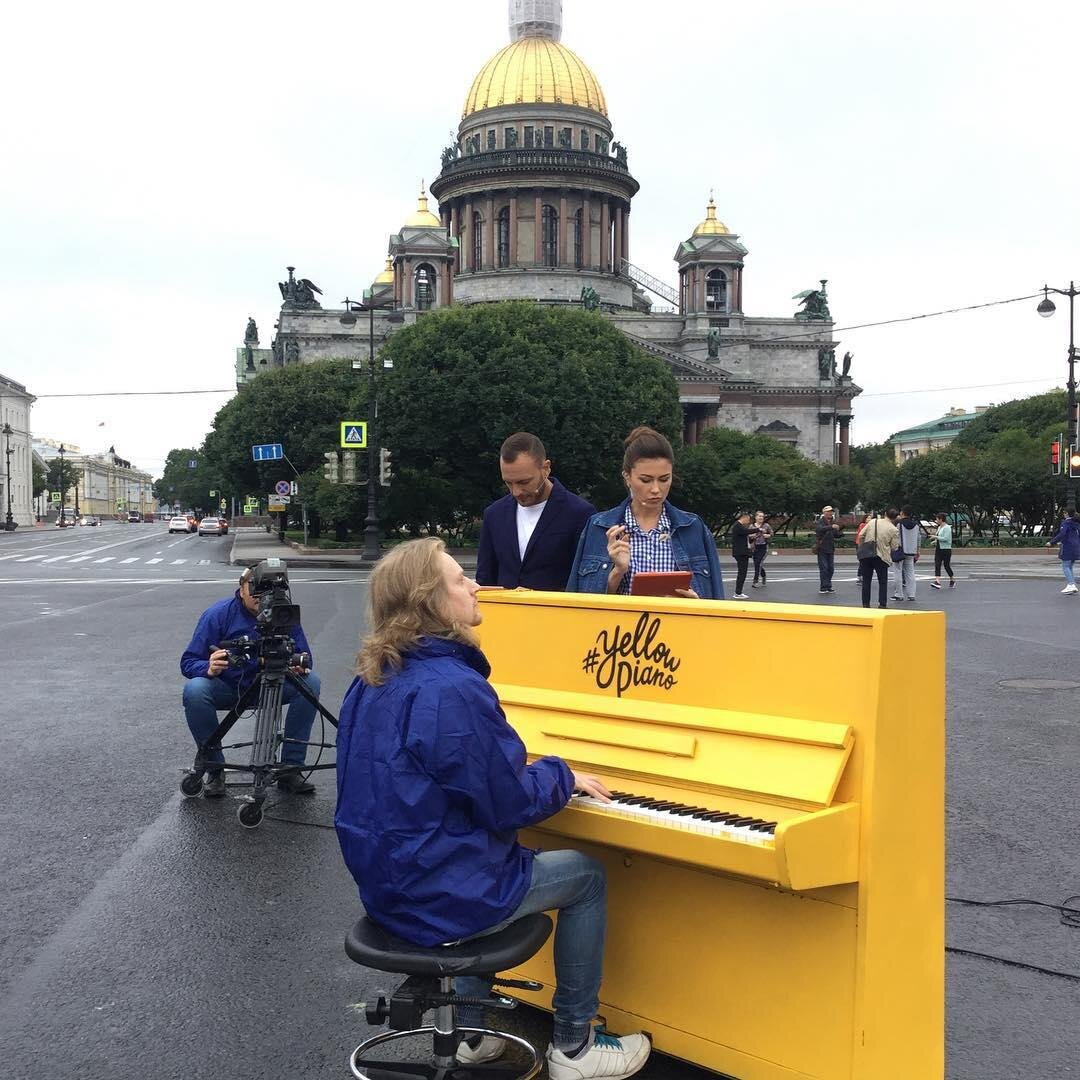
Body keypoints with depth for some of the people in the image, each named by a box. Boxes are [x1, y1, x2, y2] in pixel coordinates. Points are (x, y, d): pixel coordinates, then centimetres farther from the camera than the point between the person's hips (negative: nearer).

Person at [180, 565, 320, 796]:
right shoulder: (218, 614, -15)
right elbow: (188, 662, -15)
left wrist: (299, 666, -29)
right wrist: (209, 668, -39)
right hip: (227, 688, -2)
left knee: (310, 682, -23)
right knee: (194, 690, -33)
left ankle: (290, 769, -16)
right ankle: (214, 770, -14)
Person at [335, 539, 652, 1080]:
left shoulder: (373, 680, 3)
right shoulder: (455, 690, -25)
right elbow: (509, 806, -19)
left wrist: (533, 771, 16)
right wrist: (563, 776, 0)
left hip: (385, 881, 8)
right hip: (441, 895, -8)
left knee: (493, 858, 34)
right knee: (587, 877, 11)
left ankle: (473, 1031, 36)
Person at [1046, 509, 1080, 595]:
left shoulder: (1066, 523, -11)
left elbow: (1061, 535, -22)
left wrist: (1052, 543, -18)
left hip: (1067, 547, -8)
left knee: (1065, 566, -3)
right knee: (1070, 567, 15)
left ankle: (1071, 585, -12)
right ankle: (1073, 585, 12)